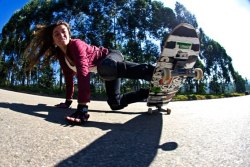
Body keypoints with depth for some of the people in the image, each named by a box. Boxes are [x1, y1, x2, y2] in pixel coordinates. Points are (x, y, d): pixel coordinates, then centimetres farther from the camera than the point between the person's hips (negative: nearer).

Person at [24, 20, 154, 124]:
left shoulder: (76, 44, -25)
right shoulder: (60, 54, 0)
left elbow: (83, 74, -39)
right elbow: (68, 77, 10)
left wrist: (82, 108, -47)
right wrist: (68, 101, 13)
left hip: (111, 57, -7)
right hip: (106, 67, 7)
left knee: (104, 68, -46)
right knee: (115, 103, -7)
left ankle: (152, 71, -42)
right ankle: (151, 92, 6)